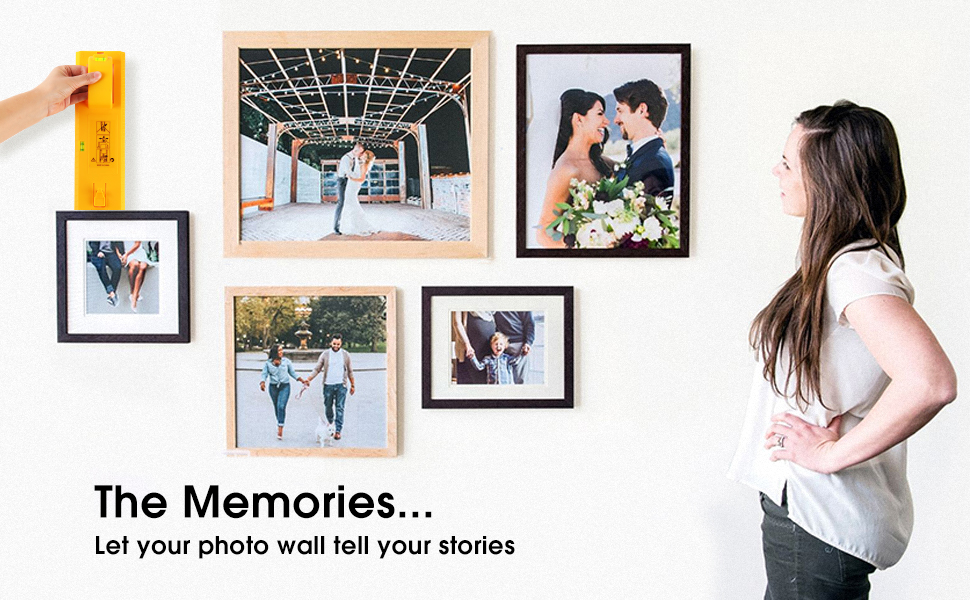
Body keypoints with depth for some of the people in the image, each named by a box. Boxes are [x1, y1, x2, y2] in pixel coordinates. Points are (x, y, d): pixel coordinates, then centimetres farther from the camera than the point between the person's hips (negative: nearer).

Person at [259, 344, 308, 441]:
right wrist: (262, 383, -20)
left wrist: (302, 380, 5)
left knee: (281, 406, -17)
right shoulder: (268, 363, 2)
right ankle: (279, 423, 34)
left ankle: (280, 429, -17)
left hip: (285, 386, -2)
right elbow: (264, 374, 0)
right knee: (276, 407, 12)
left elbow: (292, 373, 11)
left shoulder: (286, 361, 2)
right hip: (273, 387, 2)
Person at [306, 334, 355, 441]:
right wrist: (308, 379, -11)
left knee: (339, 408, -5)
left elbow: (350, 371, 11)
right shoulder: (325, 354, 0)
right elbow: (317, 369, 1)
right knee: (328, 407, 8)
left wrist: (352, 385, 14)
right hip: (328, 385, 1)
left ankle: (338, 431, -5)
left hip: (341, 385, -1)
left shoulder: (346, 355, 3)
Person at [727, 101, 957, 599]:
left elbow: (930, 381, -37)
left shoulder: (858, 269, -21)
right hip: (801, 504, 9)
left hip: (818, 523, -9)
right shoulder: (844, 261, 9)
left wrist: (831, 455, -25)